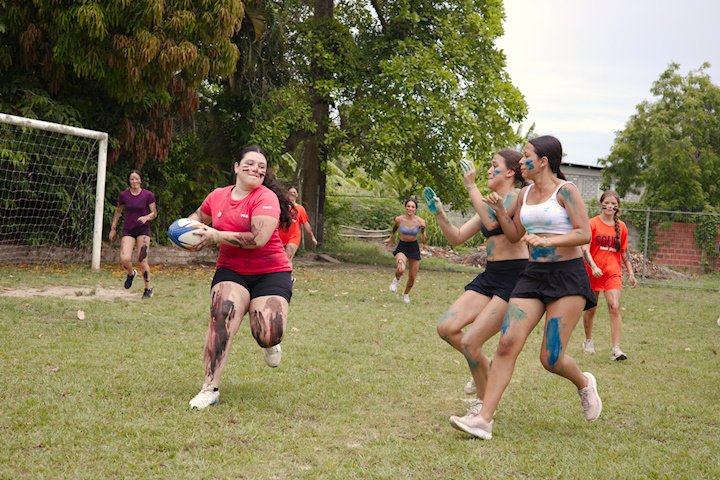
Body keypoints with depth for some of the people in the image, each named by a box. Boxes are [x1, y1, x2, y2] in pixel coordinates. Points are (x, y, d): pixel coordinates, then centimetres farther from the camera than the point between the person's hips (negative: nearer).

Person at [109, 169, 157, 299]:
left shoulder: (148, 195, -5)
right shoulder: (123, 195, 0)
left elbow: (154, 213, 1)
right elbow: (118, 211, 15)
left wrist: (146, 217, -20)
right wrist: (113, 228, 16)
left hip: (143, 230, -2)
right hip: (128, 230, 2)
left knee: (142, 261, -9)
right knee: (124, 259, -16)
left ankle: (148, 288, 9)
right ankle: (131, 273, 20)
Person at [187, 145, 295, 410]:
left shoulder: (266, 198, -13)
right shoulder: (217, 196, 5)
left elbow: (258, 239, -25)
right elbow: (199, 216, 27)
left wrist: (216, 236, -20)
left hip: (270, 272, -3)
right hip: (230, 271, 3)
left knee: (267, 336, -18)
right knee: (222, 317, -25)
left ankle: (270, 342, 24)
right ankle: (210, 388, -20)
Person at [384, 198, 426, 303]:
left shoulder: (420, 221, -14)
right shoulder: (399, 219, -13)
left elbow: (423, 241, -10)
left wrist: (423, 233, -31)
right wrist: (391, 238, 27)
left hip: (414, 248, 2)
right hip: (402, 247, -2)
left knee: (412, 276, 10)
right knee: (401, 269, -31)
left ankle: (406, 294, 39)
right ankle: (396, 279, 6)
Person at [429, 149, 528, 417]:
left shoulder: (516, 196, -7)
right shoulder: (492, 204, 18)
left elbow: (492, 222, -25)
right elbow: (457, 238, 17)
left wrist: (471, 187, -18)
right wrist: (439, 214, 2)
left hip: (514, 278, -8)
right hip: (489, 276, 8)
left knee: (470, 343, -12)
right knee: (447, 328, -7)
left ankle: (483, 402, 10)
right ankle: (485, 366, 19)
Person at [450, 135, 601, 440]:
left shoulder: (565, 191, -7)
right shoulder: (525, 194, 13)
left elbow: (585, 234, -12)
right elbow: (514, 236, 22)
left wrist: (547, 241, -22)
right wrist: (500, 211, 6)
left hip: (568, 278, -6)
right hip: (533, 276, 6)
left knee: (551, 359, -6)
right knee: (507, 343, -9)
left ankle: (584, 383, 29)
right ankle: (484, 419, -11)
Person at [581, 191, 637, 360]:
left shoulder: (621, 227, 6)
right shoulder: (593, 223, -5)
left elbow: (624, 251, 15)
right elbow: (585, 248, -12)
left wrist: (630, 273, 11)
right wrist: (593, 266, -25)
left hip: (613, 272, 2)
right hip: (593, 272, -2)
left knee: (614, 307, -12)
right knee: (591, 308, 9)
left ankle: (615, 348, -13)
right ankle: (588, 341, 31)